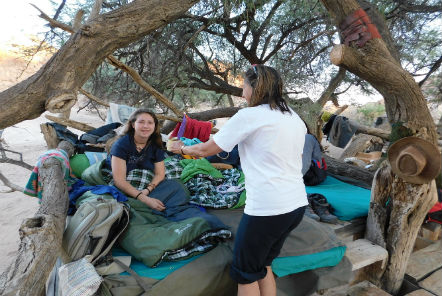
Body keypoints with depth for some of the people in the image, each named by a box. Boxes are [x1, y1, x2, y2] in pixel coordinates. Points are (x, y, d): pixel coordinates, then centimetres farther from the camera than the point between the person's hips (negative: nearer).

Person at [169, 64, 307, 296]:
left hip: (267, 208, -8)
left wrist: (182, 149, 16)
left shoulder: (249, 115, -10)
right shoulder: (295, 119, 11)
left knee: (245, 273, 13)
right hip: (297, 204, 8)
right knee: (263, 265, 24)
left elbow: (205, 149, -2)